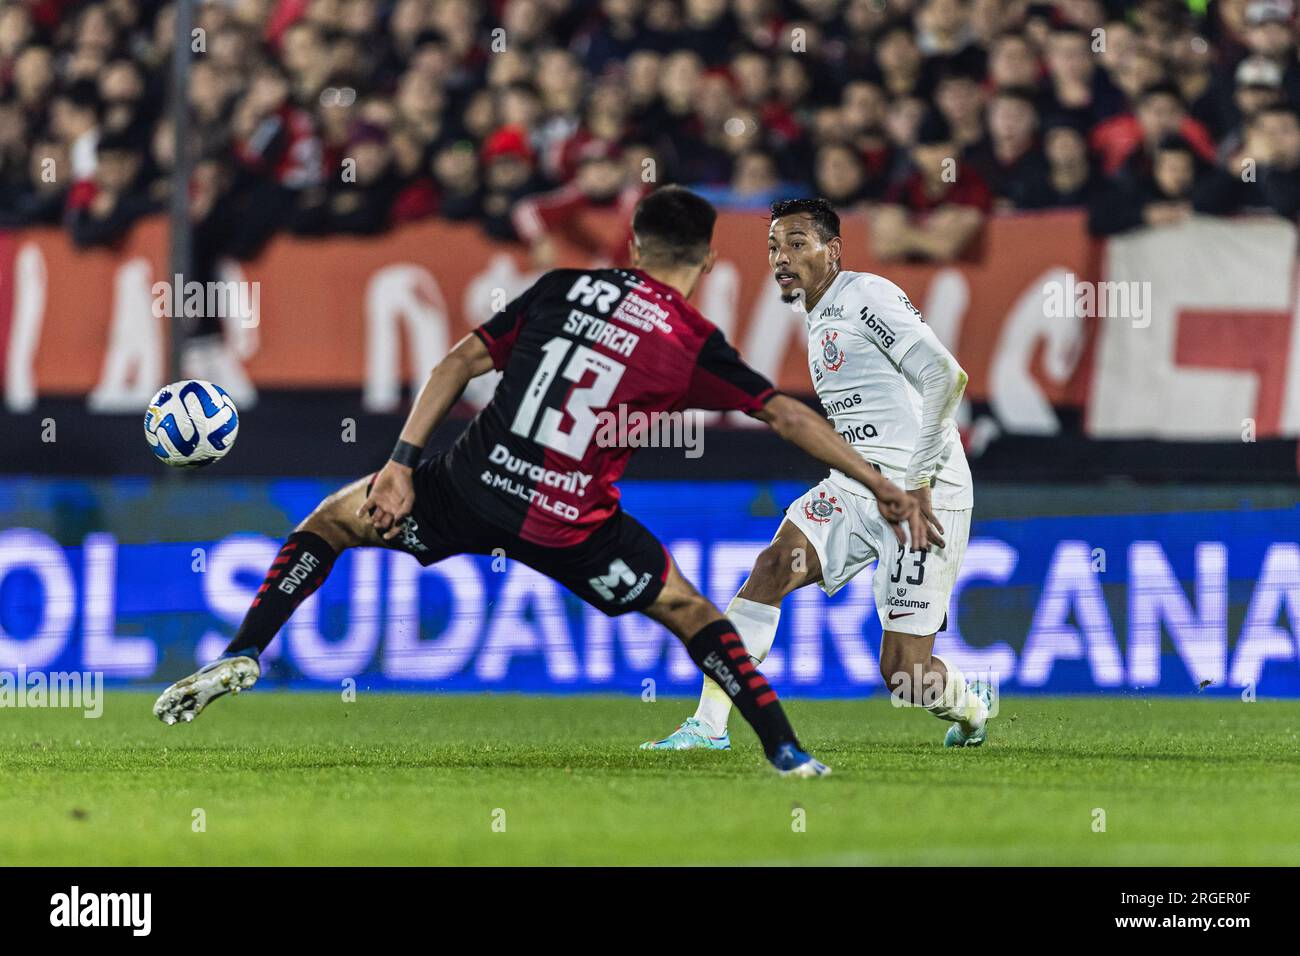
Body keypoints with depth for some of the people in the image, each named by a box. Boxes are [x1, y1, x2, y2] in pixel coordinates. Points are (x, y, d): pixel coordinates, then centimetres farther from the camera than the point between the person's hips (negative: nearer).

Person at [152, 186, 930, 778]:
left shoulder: (565, 288, 9)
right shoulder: (695, 345, 4)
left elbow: (461, 363, 5)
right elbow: (788, 416, 6)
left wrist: (403, 464, 6)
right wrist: (886, 491, 13)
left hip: (473, 488, 1)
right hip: (570, 529, -1)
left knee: (333, 518, 23)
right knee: (687, 609, 21)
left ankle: (243, 656, 11)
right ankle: (786, 752, 17)